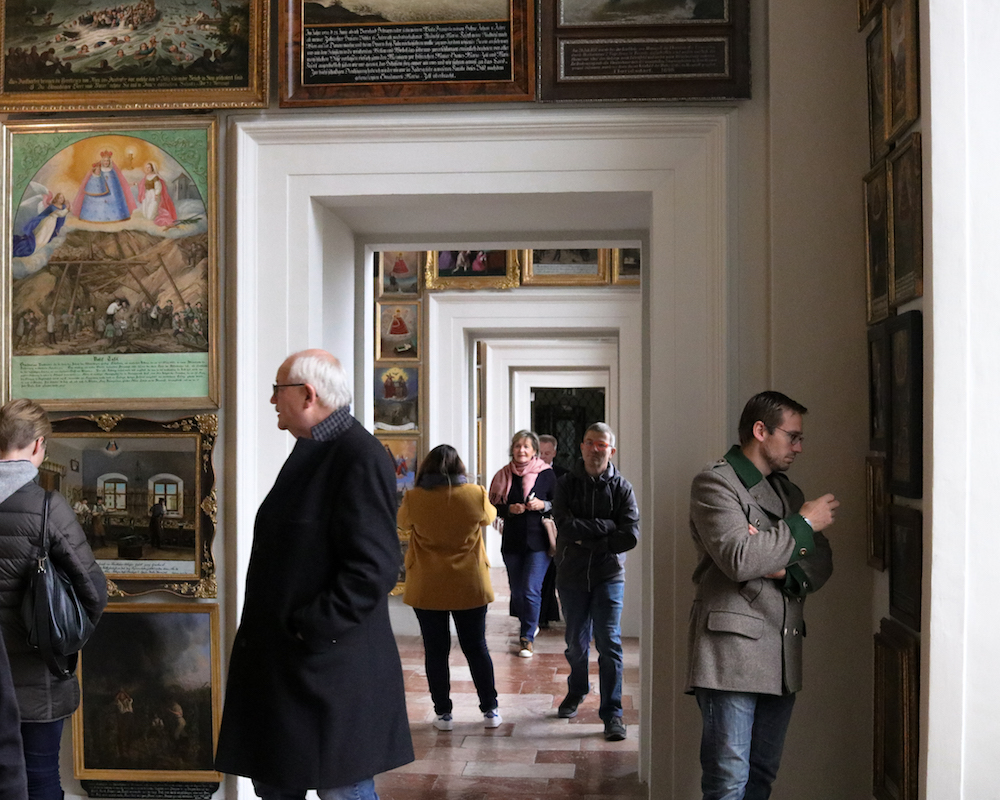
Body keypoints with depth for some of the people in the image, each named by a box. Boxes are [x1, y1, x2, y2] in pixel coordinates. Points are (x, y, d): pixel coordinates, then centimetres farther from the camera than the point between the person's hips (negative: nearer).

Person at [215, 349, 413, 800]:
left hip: (331, 670, -9)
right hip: (281, 662, 9)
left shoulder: (360, 459, -18)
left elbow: (373, 568, -24)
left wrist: (305, 627, -19)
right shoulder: (312, 452, 12)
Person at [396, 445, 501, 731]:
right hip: (469, 586, 1)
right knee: (476, 648, 12)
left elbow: (402, 522, 10)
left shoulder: (414, 498, -10)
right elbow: (489, 516, 12)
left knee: (436, 651, 9)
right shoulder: (475, 495, -9)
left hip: (427, 588, -1)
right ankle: (490, 710, 18)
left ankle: (443, 713, 14)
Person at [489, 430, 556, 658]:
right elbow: (493, 507, 7)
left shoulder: (547, 474, -1)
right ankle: (531, 625, 34)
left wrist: (543, 505, -15)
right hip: (512, 541, 3)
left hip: (538, 540, -3)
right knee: (517, 592, 10)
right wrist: (510, 509, -11)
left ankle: (528, 638, 3)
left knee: (531, 590, -10)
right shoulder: (504, 475, 6)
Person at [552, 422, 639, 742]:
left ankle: (612, 713, -2)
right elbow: (564, 526, -14)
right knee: (576, 643, 14)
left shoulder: (621, 487, -2)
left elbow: (630, 536, -13)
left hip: (608, 575, -2)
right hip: (572, 575, 2)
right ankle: (577, 691, 40)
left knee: (609, 643, -8)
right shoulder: (566, 484, 1)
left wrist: (587, 539, -12)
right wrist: (607, 527, -15)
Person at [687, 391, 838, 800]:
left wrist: (788, 570, -8)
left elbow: (822, 561, 14)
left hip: (782, 657, 8)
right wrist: (803, 524, -9)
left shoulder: (787, 490, 21)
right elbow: (738, 559, -20)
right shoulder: (715, 482, -5)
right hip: (731, 655, -8)